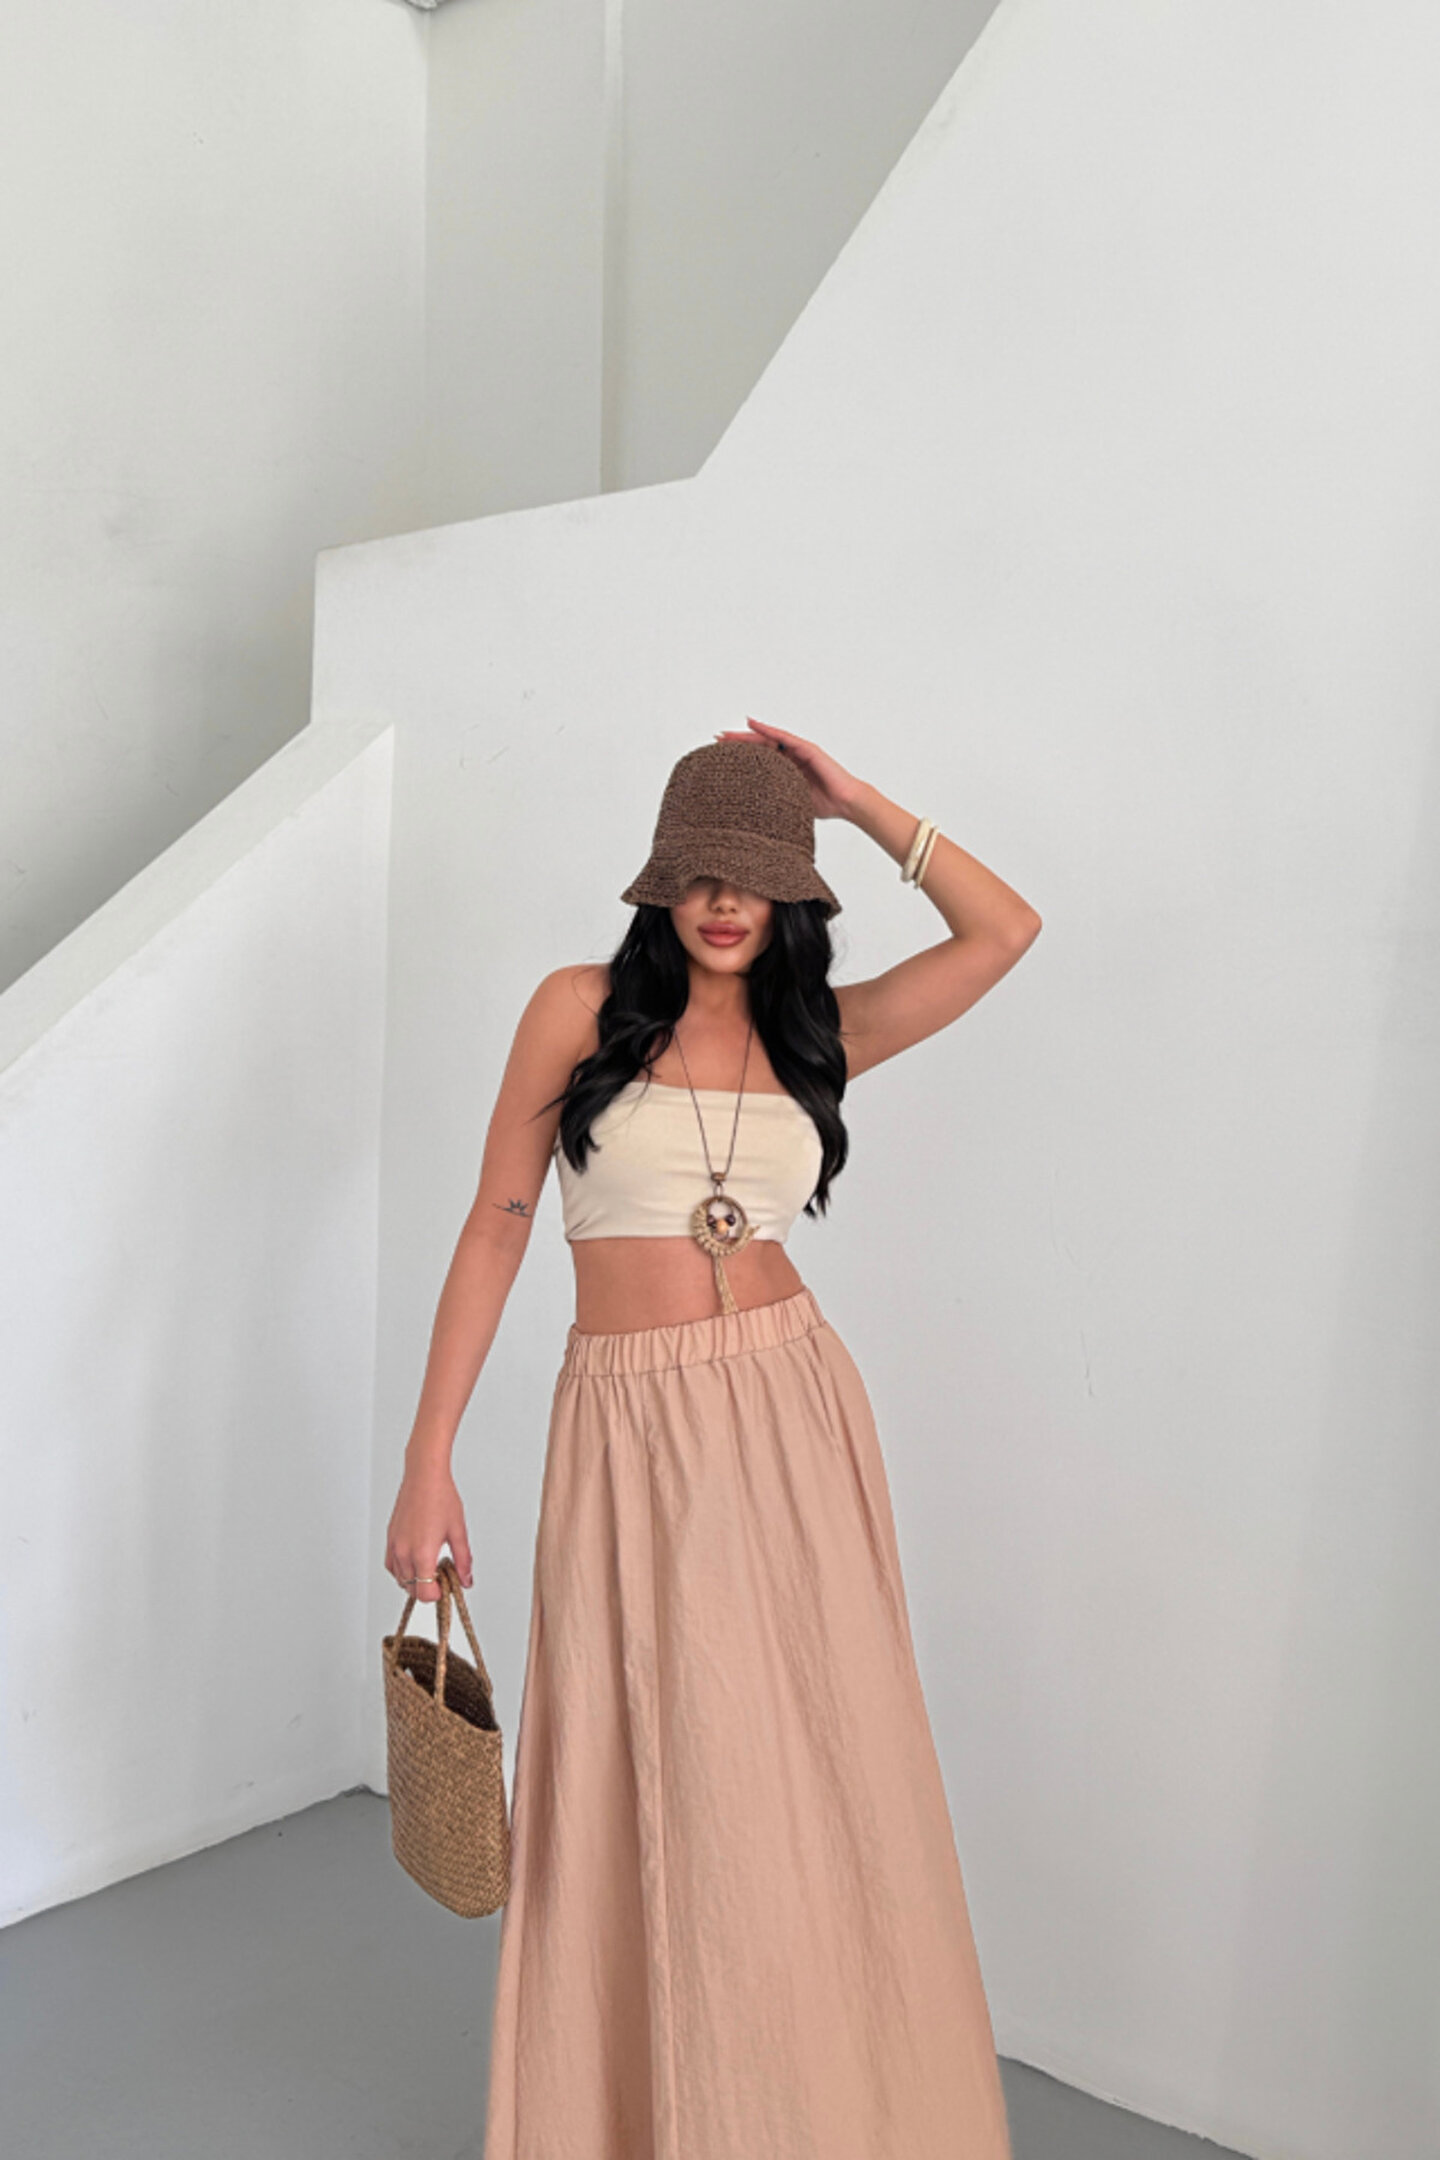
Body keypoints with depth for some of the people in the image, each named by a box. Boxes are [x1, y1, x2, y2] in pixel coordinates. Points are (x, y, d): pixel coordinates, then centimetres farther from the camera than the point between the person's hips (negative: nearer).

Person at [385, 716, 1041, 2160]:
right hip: (627, 1430, -2)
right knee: (654, 1784, 7)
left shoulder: (816, 1031, 6)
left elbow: (1006, 929, 4)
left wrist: (856, 800, 2)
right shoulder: (583, 1008, -2)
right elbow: (496, 1228, -1)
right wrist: (428, 1462, -4)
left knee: (816, 1773, 10)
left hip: (793, 1409, 3)